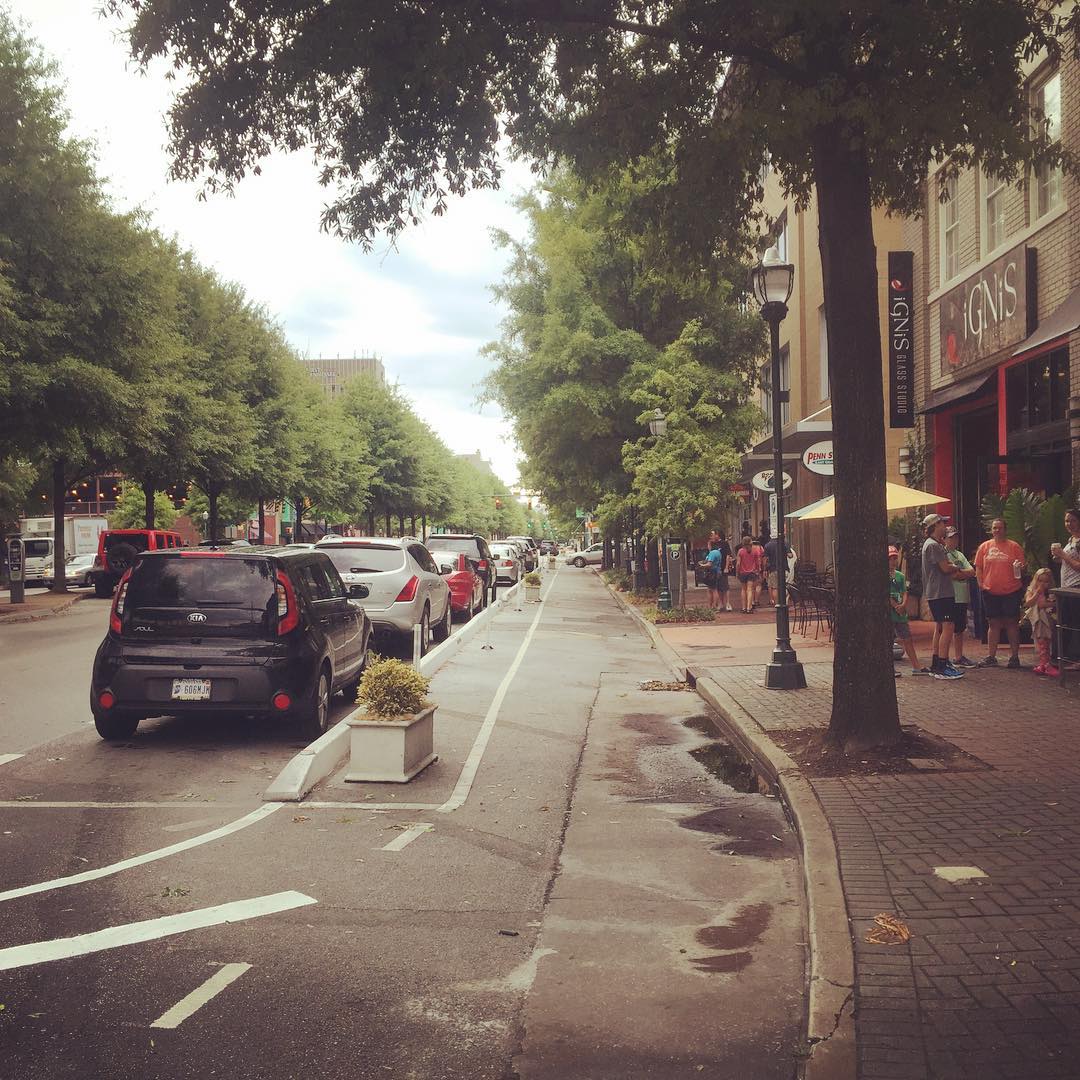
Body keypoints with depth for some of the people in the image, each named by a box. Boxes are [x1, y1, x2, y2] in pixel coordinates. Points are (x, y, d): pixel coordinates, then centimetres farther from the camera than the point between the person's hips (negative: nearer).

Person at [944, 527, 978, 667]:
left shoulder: (960, 555, 20)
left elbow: (972, 572, 10)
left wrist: (958, 572, -6)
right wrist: (964, 573, -6)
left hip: (963, 597, 8)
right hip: (951, 597, -8)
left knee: (960, 629, 12)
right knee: (952, 629, -7)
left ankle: (959, 657, 19)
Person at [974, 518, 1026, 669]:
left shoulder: (1014, 546, 3)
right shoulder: (984, 546, 7)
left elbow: (1022, 568, 5)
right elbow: (978, 567, 9)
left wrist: (1020, 568, -17)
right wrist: (981, 584, -3)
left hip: (1011, 591, -2)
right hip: (991, 592, 2)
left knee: (1012, 623, 2)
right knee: (994, 624, 8)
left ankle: (1014, 657, 8)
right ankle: (991, 657, 13)